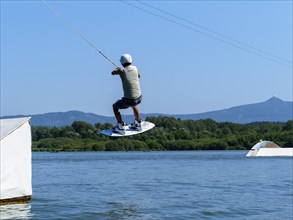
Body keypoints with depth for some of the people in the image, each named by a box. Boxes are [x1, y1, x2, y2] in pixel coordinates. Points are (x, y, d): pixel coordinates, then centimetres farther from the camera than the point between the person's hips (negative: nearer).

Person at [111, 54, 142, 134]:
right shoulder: (135, 68, 1)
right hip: (139, 98, 5)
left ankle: (120, 127, 12)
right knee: (134, 105, 39)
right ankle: (138, 124, 43)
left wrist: (116, 69, 35)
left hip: (129, 100, -5)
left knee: (115, 106, 20)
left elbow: (113, 73, 12)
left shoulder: (121, 71, -11)